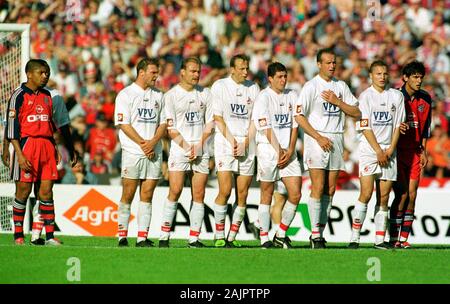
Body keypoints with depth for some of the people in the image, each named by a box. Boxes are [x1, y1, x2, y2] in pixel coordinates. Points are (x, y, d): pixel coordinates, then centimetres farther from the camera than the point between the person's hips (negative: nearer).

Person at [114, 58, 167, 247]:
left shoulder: (158, 95, 14)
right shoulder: (126, 94, -1)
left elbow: (163, 123, 12)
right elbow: (123, 124, -7)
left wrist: (153, 142, -6)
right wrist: (142, 143, -12)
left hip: (154, 153, 4)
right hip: (132, 152, -4)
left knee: (147, 195, 1)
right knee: (128, 194, -3)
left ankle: (142, 237, 1)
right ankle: (122, 236, 2)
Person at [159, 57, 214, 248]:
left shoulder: (205, 94, 11)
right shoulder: (171, 95, 1)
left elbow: (210, 123, 10)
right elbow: (171, 127, -3)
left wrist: (199, 145, -3)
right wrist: (186, 146, -10)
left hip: (201, 151, 3)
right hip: (179, 149, -3)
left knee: (199, 194, -1)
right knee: (175, 191, -11)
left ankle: (194, 238, 2)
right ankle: (164, 236, -6)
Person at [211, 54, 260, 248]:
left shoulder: (253, 88, 11)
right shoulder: (220, 86, 3)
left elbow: (255, 119, 9)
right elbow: (218, 118, 0)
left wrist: (245, 143, -3)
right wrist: (231, 140, -8)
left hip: (247, 145, 3)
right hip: (225, 142, -3)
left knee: (242, 194, -1)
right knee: (225, 190, -14)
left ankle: (232, 236, 4)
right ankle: (219, 235, -6)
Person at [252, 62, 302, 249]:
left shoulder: (291, 96, 12)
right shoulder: (264, 97, -5)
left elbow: (294, 125, 9)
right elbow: (266, 128, -10)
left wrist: (290, 150, -3)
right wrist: (279, 151, -11)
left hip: (288, 151, 5)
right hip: (268, 149, -5)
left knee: (295, 194, -2)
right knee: (267, 196, -1)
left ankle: (281, 235, 11)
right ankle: (264, 239, 3)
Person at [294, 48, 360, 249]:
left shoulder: (341, 86, 12)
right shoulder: (311, 86, -3)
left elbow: (356, 113, 9)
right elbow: (299, 116, -7)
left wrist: (337, 101, -6)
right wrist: (319, 137, -12)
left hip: (336, 141, 5)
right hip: (316, 140, -5)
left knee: (330, 190, 3)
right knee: (318, 188, -11)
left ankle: (320, 232, 8)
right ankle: (315, 234, -11)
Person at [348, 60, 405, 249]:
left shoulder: (396, 96, 9)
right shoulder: (366, 96, -2)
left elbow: (398, 125, 8)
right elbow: (365, 127, -6)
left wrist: (390, 150, -3)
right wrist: (379, 151, -11)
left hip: (389, 151, 4)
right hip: (369, 150, -4)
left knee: (384, 197, 2)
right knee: (366, 193, -13)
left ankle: (380, 239, 5)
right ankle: (355, 237, -9)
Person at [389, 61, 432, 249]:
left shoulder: (425, 99, 8)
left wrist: (423, 150, 13)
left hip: (415, 154, 5)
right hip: (397, 153, -5)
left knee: (412, 196, 1)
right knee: (402, 195, -11)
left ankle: (404, 238, 5)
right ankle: (393, 238, -6)